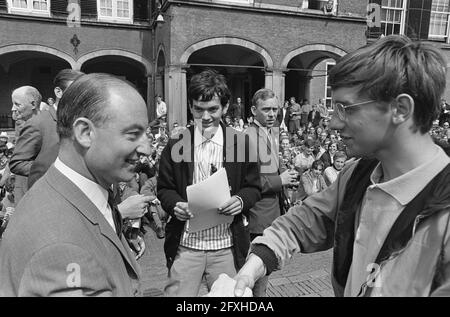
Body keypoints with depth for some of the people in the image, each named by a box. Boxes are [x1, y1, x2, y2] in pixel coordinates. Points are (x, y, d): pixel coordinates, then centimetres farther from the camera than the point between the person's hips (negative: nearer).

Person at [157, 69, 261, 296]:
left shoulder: (240, 143, -1)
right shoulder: (176, 144, -1)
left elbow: (253, 187, 5)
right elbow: (164, 188, 6)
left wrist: (240, 200, -15)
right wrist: (175, 204, -14)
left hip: (226, 246, 1)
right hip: (185, 245, 0)